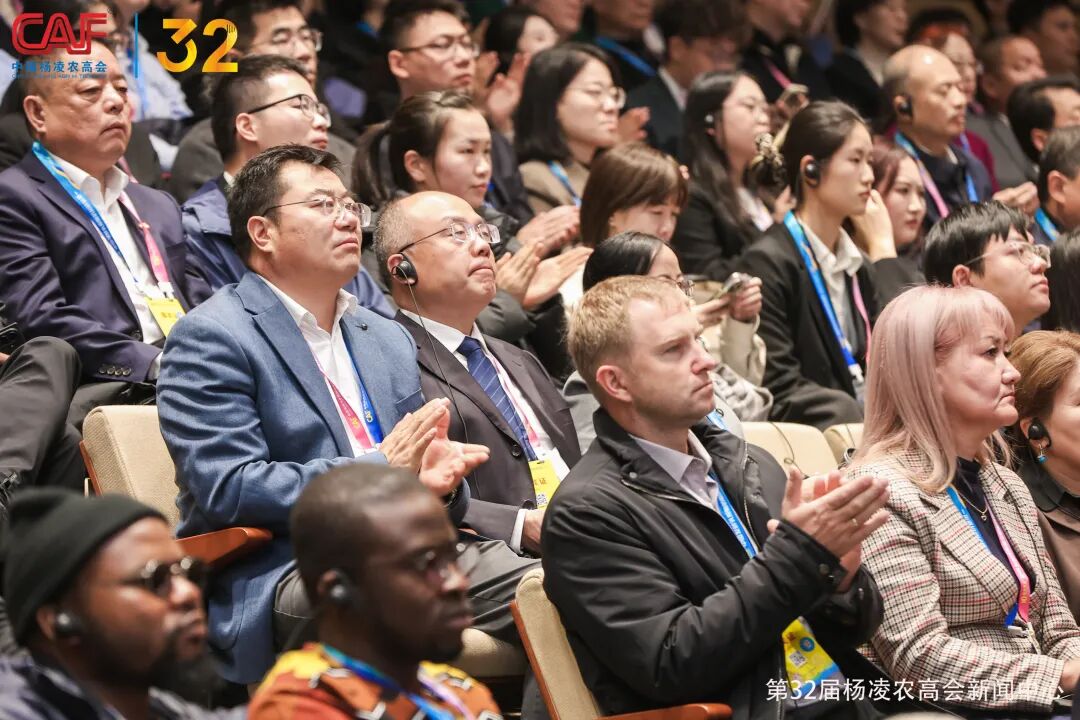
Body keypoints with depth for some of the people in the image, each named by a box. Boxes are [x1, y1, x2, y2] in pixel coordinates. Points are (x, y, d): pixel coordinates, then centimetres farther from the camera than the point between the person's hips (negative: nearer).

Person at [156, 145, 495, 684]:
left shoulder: (389, 341, 23)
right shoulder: (211, 338, -1)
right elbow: (227, 490, -12)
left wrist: (435, 480, -3)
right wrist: (379, 468, -15)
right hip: (270, 580, -7)